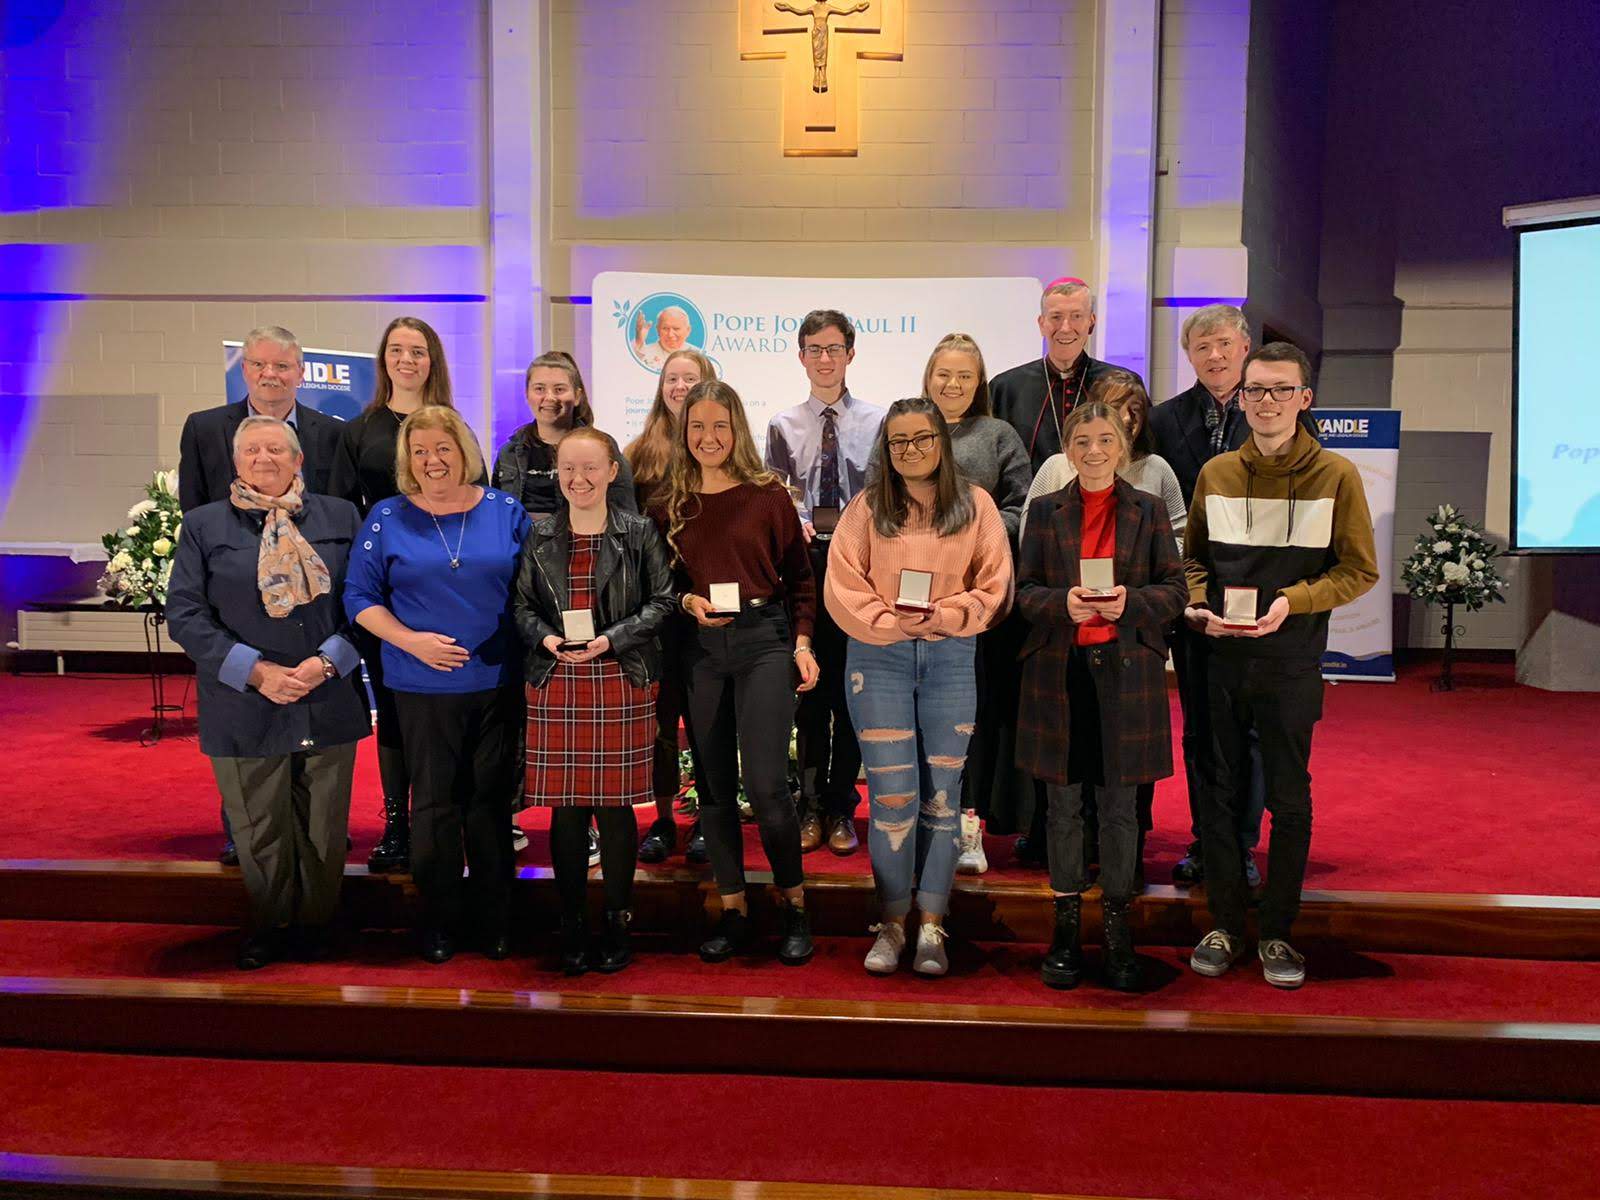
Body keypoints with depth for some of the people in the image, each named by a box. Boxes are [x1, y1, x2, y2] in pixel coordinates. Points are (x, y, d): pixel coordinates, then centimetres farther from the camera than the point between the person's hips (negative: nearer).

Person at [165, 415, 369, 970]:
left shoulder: (340, 518, 6)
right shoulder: (203, 525, 4)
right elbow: (185, 613, -2)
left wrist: (328, 662, -12)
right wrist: (258, 672, -12)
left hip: (330, 704, 1)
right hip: (245, 710, -1)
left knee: (324, 830, 10)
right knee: (259, 832, 10)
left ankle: (314, 923, 30)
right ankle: (268, 926, 30)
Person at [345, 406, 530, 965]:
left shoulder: (506, 512, 4)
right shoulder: (388, 519, 2)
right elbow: (360, 598, 2)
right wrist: (410, 640, -13)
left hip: (498, 682, 1)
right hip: (424, 686, -1)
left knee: (492, 799, 7)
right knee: (434, 802, 6)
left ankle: (492, 918, 21)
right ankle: (440, 920, 21)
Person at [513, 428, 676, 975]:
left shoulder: (638, 532, 2)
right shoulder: (540, 535, 8)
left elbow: (662, 600, 0)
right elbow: (522, 604, 10)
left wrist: (612, 638, -13)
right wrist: (546, 637, -11)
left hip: (621, 686, -2)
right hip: (556, 686, 2)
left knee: (614, 804, 3)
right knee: (565, 806, 4)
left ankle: (618, 923, 18)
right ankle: (572, 925, 17)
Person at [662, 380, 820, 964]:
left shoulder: (768, 495, 1)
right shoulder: (672, 504, 8)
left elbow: (800, 578, 5)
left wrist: (802, 642, -4)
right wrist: (688, 602, -8)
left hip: (763, 639, -3)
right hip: (699, 648, 3)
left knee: (765, 783, -9)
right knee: (714, 783, 7)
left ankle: (794, 904, 11)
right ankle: (733, 910, 19)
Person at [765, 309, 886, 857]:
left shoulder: (876, 422, 5)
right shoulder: (783, 426, 8)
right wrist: (794, 524, -14)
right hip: (804, 564, 1)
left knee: (851, 690, 5)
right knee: (809, 689, 6)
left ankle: (842, 808, 16)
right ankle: (811, 805, 18)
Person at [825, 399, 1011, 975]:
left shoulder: (975, 505, 5)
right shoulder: (867, 508, 4)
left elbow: (993, 587, 3)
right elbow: (843, 588, 0)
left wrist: (942, 618, -12)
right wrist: (894, 623, -13)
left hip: (952, 657, 1)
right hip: (878, 656, -1)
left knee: (942, 795, 4)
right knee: (892, 796, -3)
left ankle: (931, 927, 14)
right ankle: (891, 925, 11)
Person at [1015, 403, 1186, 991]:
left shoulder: (1148, 510, 6)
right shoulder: (1045, 511, 7)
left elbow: (1175, 589, 4)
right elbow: (1023, 590, 5)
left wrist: (1130, 602, -15)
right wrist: (1063, 603, -15)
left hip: (1125, 670, 0)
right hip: (1059, 670, 1)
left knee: (1119, 805, 4)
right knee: (1064, 803, 7)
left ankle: (1117, 926, 17)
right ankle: (1066, 925, 19)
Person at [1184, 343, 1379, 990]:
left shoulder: (1336, 475, -2)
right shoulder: (1216, 473, 7)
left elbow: (1359, 569, -1)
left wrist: (1291, 602, -15)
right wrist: (1199, 605, -4)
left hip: (1291, 659, -2)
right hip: (1221, 654, 3)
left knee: (1289, 797, 5)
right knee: (1219, 789, 8)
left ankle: (1277, 933, 18)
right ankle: (1224, 925, 21)